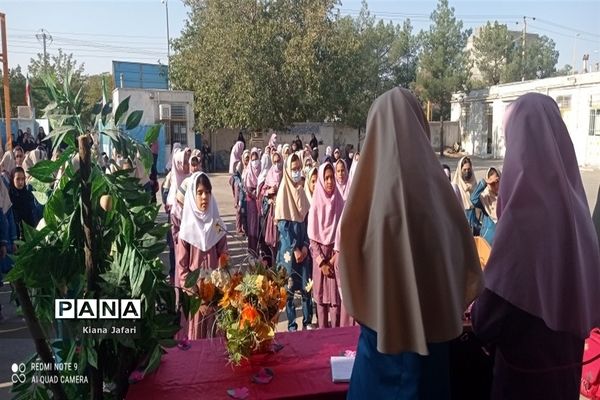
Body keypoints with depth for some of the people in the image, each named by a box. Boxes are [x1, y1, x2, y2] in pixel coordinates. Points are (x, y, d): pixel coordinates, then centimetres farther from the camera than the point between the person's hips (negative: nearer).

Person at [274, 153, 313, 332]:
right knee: (289, 287, 3)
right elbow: (283, 225, -11)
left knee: (307, 286, 6)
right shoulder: (283, 192, -7)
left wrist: (305, 246, -3)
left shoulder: (302, 191, 8)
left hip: (303, 247, 4)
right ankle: (291, 324, 15)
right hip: (288, 248, -4)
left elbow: (307, 220, 8)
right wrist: (294, 249, -13)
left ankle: (307, 321, 18)